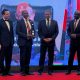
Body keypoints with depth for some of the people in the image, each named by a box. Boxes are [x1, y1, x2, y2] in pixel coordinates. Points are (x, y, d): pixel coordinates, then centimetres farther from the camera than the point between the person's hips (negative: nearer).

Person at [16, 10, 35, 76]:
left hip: (29, 41, 5)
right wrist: (26, 35, -18)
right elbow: (17, 32, -11)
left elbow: (33, 30, 17)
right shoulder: (19, 22, -4)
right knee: (23, 57, -1)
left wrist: (33, 35, -5)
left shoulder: (31, 22, 12)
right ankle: (22, 71, 9)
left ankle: (27, 71, 16)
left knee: (28, 56, 8)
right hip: (23, 42, -5)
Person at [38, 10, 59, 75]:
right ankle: (40, 70, 6)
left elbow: (56, 32, 2)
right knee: (42, 56, 0)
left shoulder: (54, 22, 5)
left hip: (51, 42, 1)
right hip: (43, 41, -1)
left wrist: (51, 38, -10)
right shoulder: (41, 22, 4)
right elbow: (39, 32, 2)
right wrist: (43, 38, -11)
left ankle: (50, 70, 13)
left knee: (51, 56, 5)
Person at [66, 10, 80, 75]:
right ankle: (69, 70, 11)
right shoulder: (71, 22, 8)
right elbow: (68, 30, 12)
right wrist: (70, 35, -7)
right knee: (71, 56, 5)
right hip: (72, 41, 4)